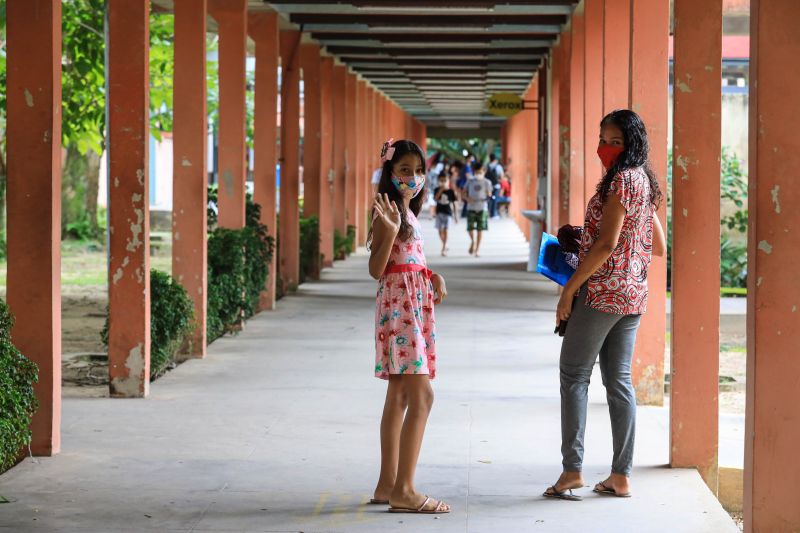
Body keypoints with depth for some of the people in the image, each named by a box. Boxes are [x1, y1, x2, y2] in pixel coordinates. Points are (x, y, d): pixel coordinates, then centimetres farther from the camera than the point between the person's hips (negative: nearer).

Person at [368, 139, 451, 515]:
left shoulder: (409, 213, 17)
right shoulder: (388, 212, -10)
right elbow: (377, 268, -16)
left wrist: (434, 276, 5)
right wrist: (390, 229, -28)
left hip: (415, 304, 10)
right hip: (399, 304, -10)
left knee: (399, 397, 11)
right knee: (421, 396, -15)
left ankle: (387, 484, 16)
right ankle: (403, 491, -15)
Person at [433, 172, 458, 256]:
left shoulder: (450, 191, 0)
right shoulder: (437, 190, 2)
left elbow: (453, 204, 4)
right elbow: (435, 198, -16)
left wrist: (455, 215, 4)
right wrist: (440, 190, -23)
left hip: (448, 213, -2)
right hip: (439, 212, 2)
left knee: (445, 230, -9)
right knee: (440, 231, 7)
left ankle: (444, 249, -8)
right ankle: (445, 245, 28)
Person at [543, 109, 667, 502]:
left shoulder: (621, 180, -13)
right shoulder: (645, 182, 15)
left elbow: (606, 244, -19)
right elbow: (659, 246, 20)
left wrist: (570, 288, -15)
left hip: (603, 291, -9)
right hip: (634, 293, 9)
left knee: (574, 375, -3)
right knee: (619, 380, 9)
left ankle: (572, 470, -6)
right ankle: (621, 476, 8)